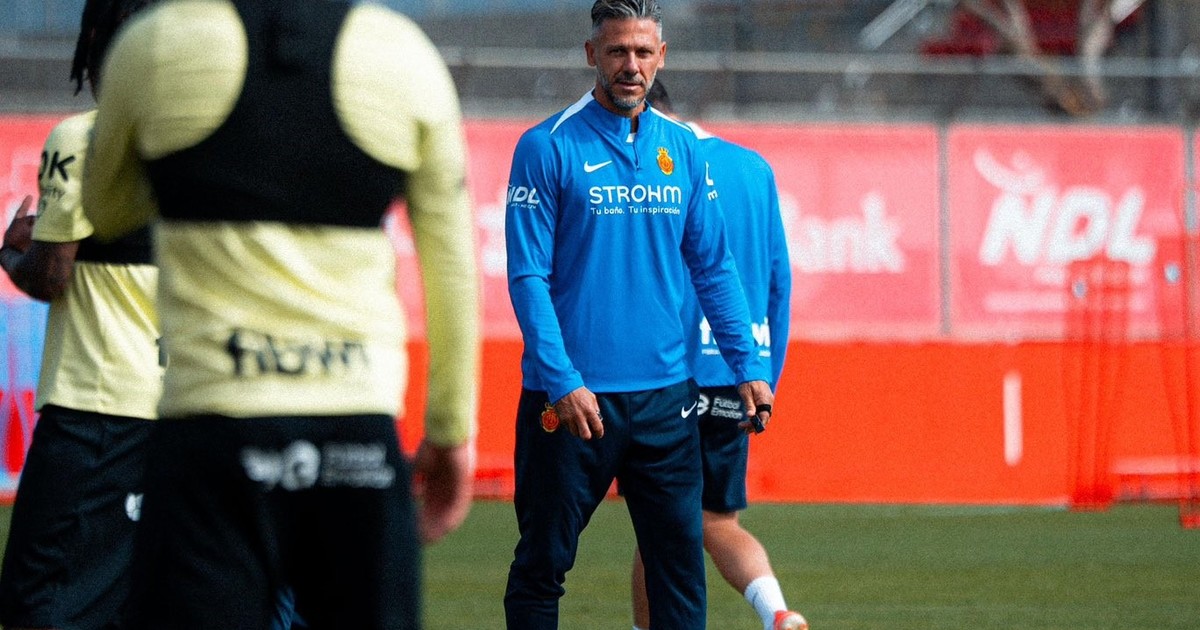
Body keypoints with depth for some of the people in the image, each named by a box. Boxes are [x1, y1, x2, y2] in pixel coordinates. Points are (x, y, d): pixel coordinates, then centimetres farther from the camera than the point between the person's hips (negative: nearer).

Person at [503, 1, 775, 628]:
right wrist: (562, 382, -18)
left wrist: (748, 366, 4)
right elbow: (527, 277, -9)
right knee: (542, 564, 4)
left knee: (680, 560, 3)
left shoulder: (682, 149, 9)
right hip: (572, 399, -4)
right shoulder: (548, 147, -5)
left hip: (664, 397, 4)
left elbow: (713, 268, 13)